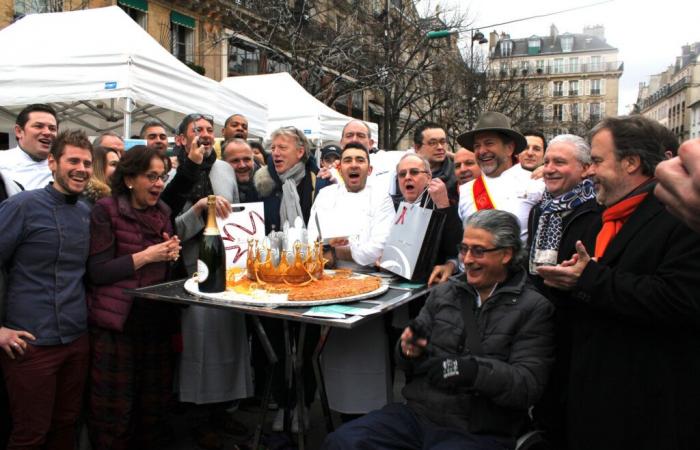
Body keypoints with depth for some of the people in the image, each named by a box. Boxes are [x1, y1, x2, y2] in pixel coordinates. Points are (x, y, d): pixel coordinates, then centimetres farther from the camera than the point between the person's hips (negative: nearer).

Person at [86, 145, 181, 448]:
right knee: (114, 409, 5)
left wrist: (171, 255, -2)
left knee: (154, 404, 12)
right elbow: (97, 271, -14)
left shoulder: (161, 213, 11)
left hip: (157, 320, 6)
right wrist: (146, 256, -16)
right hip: (117, 323, -5)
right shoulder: (106, 210, -7)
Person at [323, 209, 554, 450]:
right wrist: (408, 350, -11)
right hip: (416, 412, 4)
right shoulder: (443, 292, 11)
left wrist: (474, 371, -27)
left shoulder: (534, 308, -2)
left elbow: (529, 385, -11)